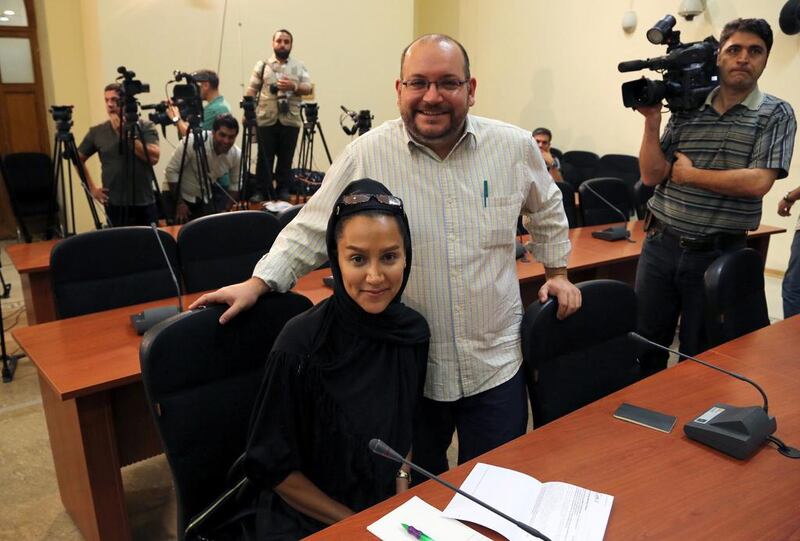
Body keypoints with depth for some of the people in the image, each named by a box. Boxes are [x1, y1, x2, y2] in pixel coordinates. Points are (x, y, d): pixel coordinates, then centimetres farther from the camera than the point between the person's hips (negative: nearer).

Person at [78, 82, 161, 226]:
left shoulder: (146, 126, -1)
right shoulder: (97, 132, 4)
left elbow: (153, 158, -14)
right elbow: (78, 159, 16)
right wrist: (92, 188, 7)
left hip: (145, 205, -1)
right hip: (115, 206, 1)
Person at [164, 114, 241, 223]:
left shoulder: (236, 155, -15)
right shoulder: (192, 142, -28)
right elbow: (171, 171, -20)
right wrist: (179, 203, -18)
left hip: (205, 198, 4)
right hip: (177, 196, -4)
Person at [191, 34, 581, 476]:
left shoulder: (516, 147, -3)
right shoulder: (366, 155, -10)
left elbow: (547, 210, 16)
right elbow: (311, 232, -3)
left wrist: (557, 272, 14)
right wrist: (257, 283, -9)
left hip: (497, 363, 2)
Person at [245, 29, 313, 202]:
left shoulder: (299, 66, 12)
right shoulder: (262, 65, 10)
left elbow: (308, 88, 3)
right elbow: (251, 90, 6)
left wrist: (294, 86, -16)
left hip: (290, 121, 1)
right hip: (266, 120, 0)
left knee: (286, 158, 5)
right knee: (264, 158, 2)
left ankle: (284, 190, 14)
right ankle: (261, 191, 8)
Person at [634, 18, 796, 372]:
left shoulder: (776, 115, -1)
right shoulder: (686, 109, 5)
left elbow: (757, 182, -15)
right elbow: (651, 175, 0)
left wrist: (689, 174, -8)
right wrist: (652, 119, -9)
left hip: (718, 253, -2)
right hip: (660, 244, 2)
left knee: (699, 358, 12)